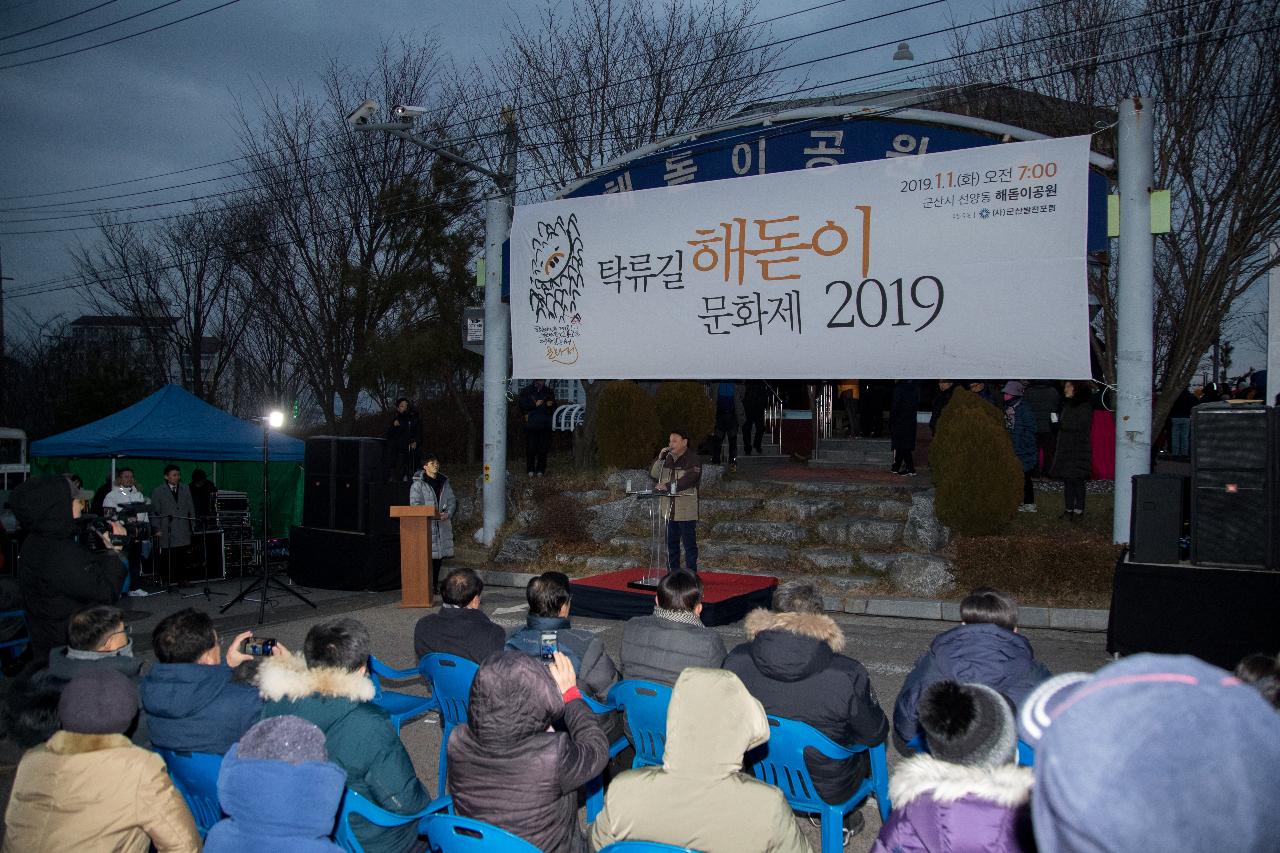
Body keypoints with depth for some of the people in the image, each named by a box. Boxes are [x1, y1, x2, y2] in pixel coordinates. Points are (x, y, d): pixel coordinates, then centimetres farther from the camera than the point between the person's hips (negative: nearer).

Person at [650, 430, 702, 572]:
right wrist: (659, 458, -3)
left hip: (686, 511, -7)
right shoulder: (668, 458, 13)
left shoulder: (693, 460, -8)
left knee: (689, 545, 0)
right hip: (669, 511, 7)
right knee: (671, 544, 13)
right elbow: (653, 474, 12)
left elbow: (689, 479, -22)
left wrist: (667, 486, -28)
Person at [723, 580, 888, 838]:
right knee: (873, 742, 27)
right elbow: (875, 734, -11)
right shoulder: (849, 676, -29)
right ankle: (841, 820, 39)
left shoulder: (737, 660, -20)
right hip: (826, 790, -4)